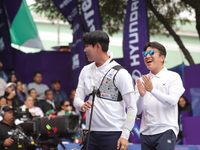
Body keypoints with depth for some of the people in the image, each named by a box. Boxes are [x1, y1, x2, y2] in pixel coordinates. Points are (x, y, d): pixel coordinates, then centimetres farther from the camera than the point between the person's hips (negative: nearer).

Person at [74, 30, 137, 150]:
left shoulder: (120, 73, -7)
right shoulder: (86, 71, 12)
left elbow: (132, 108, -8)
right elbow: (77, 99, 11)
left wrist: (125, 136, -15)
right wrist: (82, 105, -14)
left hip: (113, 134, -6)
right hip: (91, 133, 6)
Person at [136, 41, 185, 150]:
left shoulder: (173, 77, 3)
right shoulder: (142, 80, 11)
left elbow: (172, 102, -11)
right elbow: (138, 111, 5)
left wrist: (152, 89, -19)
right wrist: (141, 95, -14)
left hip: (165, 131, -4)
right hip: (146, 132, 4)